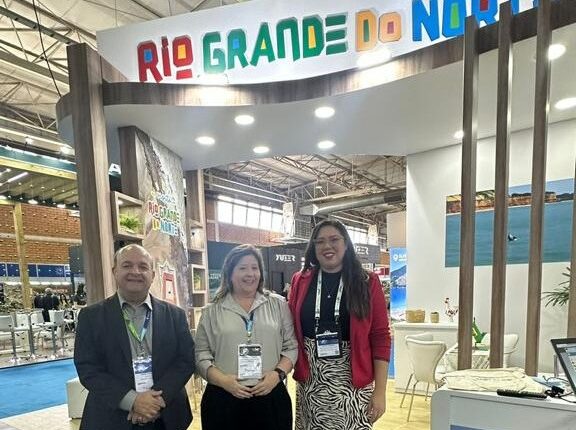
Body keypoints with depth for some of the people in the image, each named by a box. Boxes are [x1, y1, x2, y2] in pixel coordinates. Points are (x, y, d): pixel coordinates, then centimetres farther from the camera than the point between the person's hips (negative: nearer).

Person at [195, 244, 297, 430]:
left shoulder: (278, 304, 5)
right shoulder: (212, 311, 4)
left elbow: (291, 347, 5)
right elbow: (201, 354, 2)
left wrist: (278, 373, -9)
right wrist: (222, 380, -11)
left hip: (271, 397, 1)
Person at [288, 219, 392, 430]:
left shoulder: (368, 282, -1)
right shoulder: (300, 281, 3)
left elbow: (380, 337, -3)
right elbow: (290, 332, 6)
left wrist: (380, 391, -6)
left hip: (353, 383, -1)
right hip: (310, 383, 2)